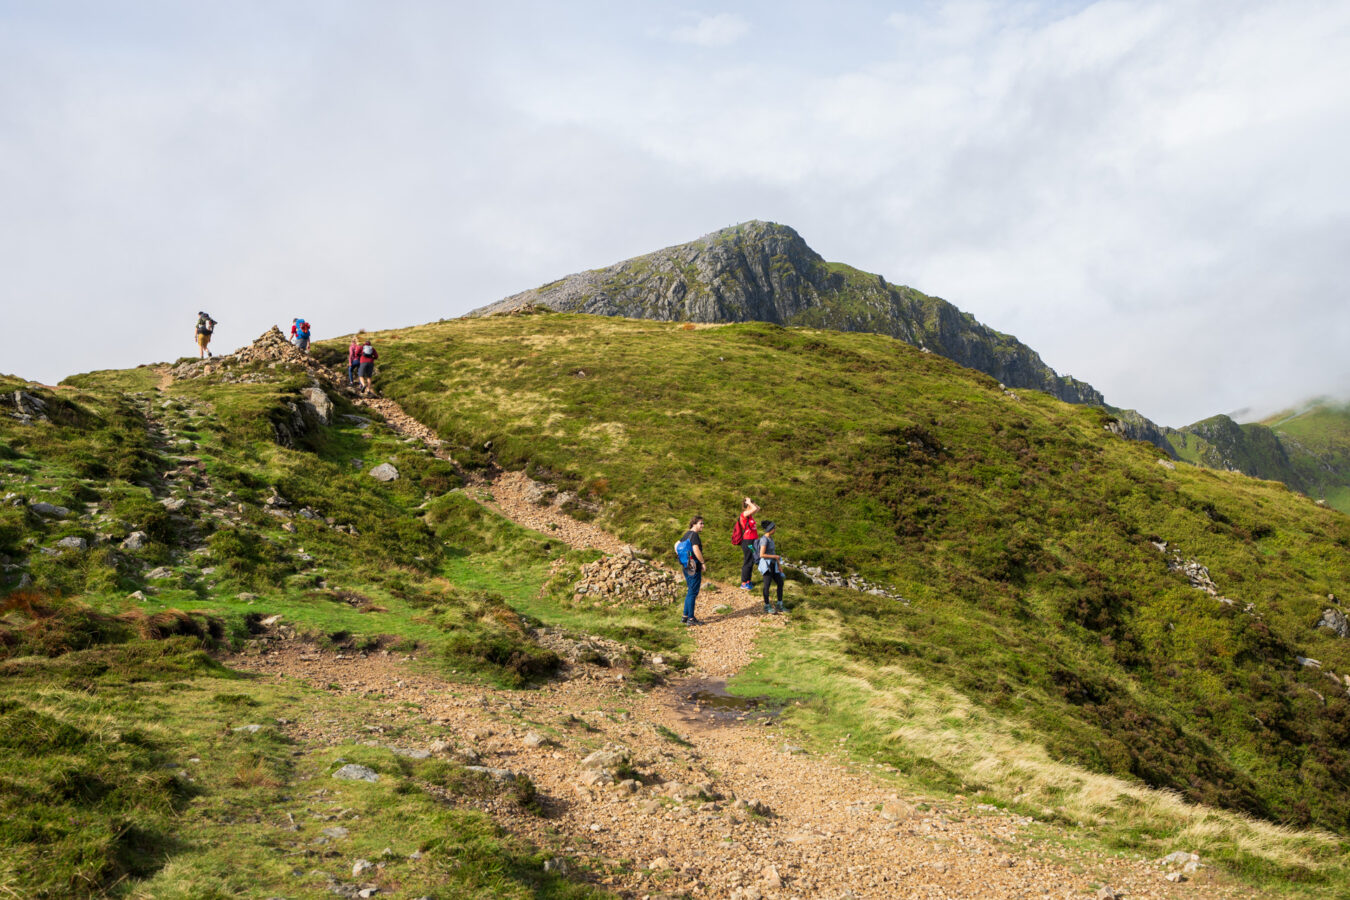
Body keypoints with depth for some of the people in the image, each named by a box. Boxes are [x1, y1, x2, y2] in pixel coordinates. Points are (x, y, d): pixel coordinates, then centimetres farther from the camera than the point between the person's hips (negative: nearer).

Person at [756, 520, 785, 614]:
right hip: (766, 565, -9)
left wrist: (779, 565, 16)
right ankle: (766, 606, 6)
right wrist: (775, 557, -13)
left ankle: (780, 605, 15)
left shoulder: (770, 538, 13)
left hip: (773, 565, 9)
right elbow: (761, 555, -23)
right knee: (767, 585, -4)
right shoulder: (764, 540, -16)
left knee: (780, 583, 8)